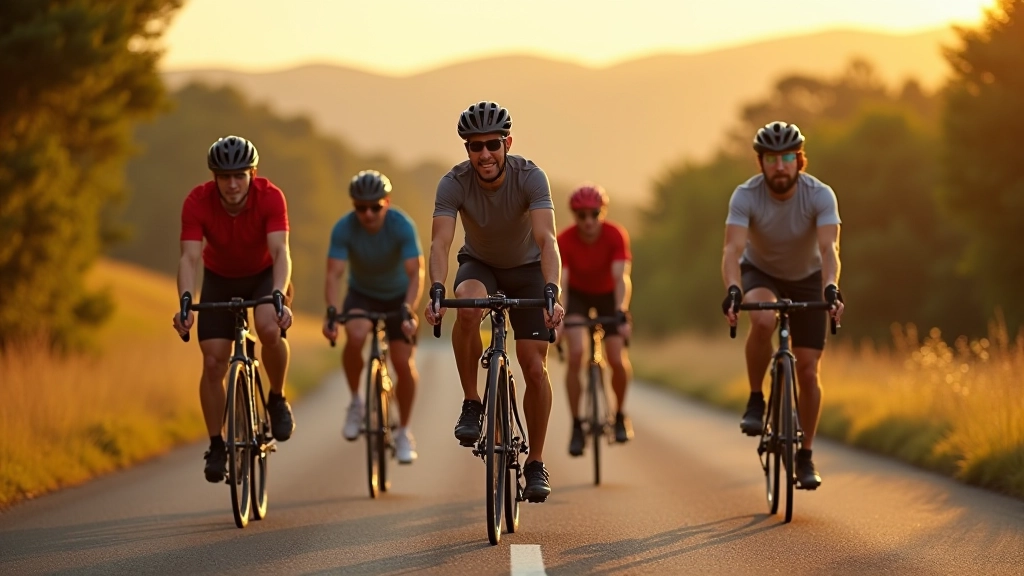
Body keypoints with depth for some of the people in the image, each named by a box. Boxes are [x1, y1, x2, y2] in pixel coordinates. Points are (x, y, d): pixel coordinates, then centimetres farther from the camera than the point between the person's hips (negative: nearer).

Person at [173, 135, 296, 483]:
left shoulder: (270, 197, -29)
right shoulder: (198, 202, -27)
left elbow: (280, 251, -38)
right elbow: (190, 257, -34)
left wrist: (279, 296, -55)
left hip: (264, 275, -1)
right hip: (219, 280, 1)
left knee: (270, 328, -32)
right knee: (213, 362, -9)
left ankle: (277, 400, -6)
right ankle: (217, 446, 5)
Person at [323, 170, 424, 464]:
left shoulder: (402, 226, -28)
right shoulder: (344, 228, -26)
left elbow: (416, 273, -33)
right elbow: (333, 274, -31)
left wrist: (408, 310, -49)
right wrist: (331, 311, -48)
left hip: (398, 296, 0)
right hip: (361, 294, 0)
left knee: (404, 364, -8)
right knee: (355, 336, -32)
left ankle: (403, 431, 13)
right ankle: (356, 402, -9)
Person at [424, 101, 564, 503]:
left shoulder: (530, 178, -29)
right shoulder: (453, 184, -26)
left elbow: (546, 239, -40)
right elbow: (440, 243, -35)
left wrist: (551, 293, -55)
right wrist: (436, 292, -53)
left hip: (526, 267, 0)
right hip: (479, 263, 0)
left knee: (535, 367, -9)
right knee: (468, 308, -36)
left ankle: (536, 463, 8)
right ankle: (472, 404, -18)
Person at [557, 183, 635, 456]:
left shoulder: (615, 235, -27)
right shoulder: (564, 241, -27)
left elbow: (621, 278, -36)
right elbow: (560, 283, -35)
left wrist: (621, 313, -51)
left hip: (607, 294, 0)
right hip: (577, 294, 0)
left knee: (617, 360, -14)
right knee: (576, 353, -22)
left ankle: (620, 414, 15)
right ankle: (576, 425, -9)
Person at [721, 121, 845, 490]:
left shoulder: (820, 196, -26)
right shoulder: (746, 196, -26)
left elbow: (829, 247, -38)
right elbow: (733, 248, -37)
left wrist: (831, 288, -57)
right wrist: (732, 290, -56)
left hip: (806, 279, 1)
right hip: (760, 273, -1)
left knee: (808, 370, -5)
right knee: (762, 320, -36)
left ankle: (805, 456, 10)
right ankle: (756, 401, -16)